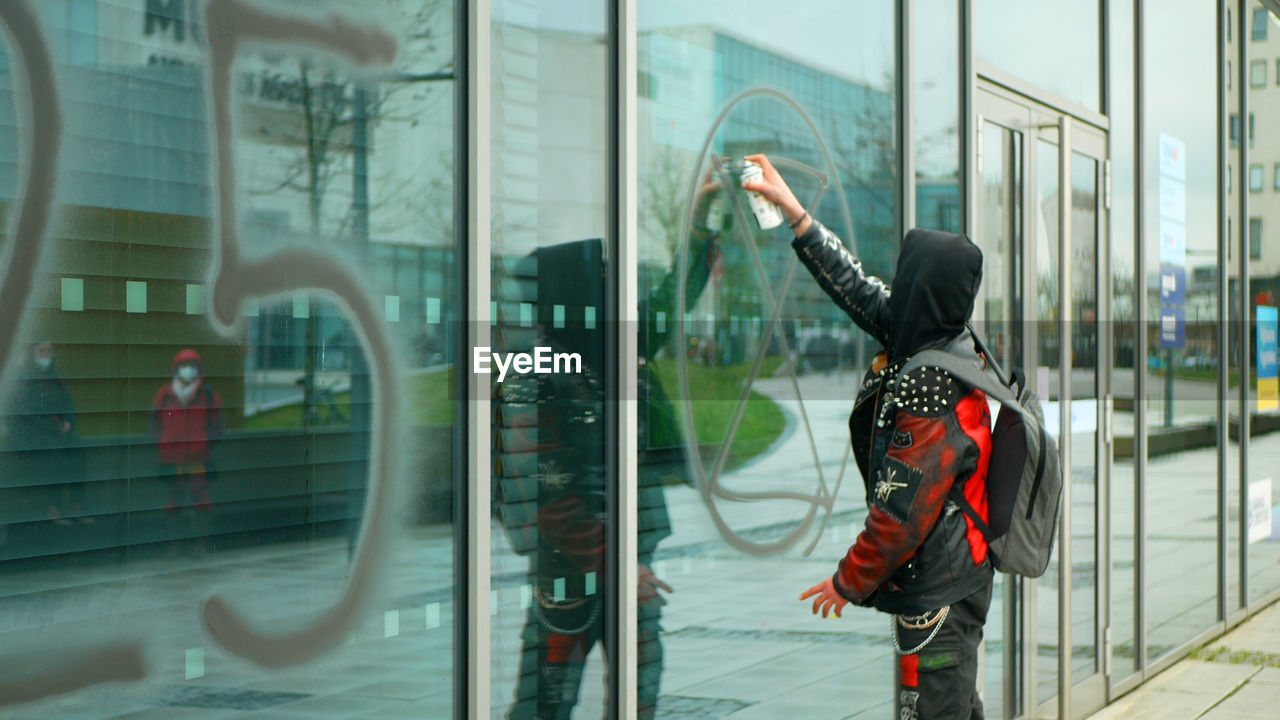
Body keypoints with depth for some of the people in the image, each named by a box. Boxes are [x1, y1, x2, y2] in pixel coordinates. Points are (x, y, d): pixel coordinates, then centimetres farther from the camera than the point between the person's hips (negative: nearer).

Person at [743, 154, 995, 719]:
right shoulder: (949, 344, 2)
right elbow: (856, 287, 13)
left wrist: (849, 582, -10)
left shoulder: (925, 390, -25)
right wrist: (791, 208, 16)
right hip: (963, 575, 10)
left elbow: (902, 513, -24)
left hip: (932, 592, -10)